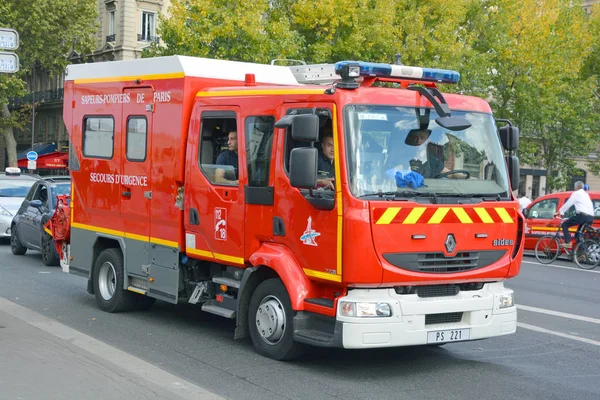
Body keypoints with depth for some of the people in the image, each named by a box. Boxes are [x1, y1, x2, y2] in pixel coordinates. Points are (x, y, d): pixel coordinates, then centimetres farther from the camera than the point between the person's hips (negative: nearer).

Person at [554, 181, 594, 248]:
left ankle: (568, 243, -11)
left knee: (564, 225, 4)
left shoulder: (576, 193, 3)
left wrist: (559, 212, 10)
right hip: (591, 217, 8)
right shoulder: (586, 194, 27)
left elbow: (568, 204, 1)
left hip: (582, 215, -8)